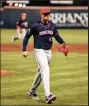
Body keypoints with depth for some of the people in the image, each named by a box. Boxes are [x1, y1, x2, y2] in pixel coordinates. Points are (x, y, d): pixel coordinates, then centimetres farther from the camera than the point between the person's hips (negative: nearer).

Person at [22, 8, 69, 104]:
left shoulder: (52, 25, 5)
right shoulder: (35, 26, -10)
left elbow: (56, 35, 18)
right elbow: (27, 37, -3)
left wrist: (63, 43, 0)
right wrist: (24, 50, -10)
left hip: (48, 52, 7)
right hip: (39, 51, -6)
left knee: (41, 71, 18)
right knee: (45, 70, -22)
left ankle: (32, 91, 38)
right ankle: (48, 95, -31)